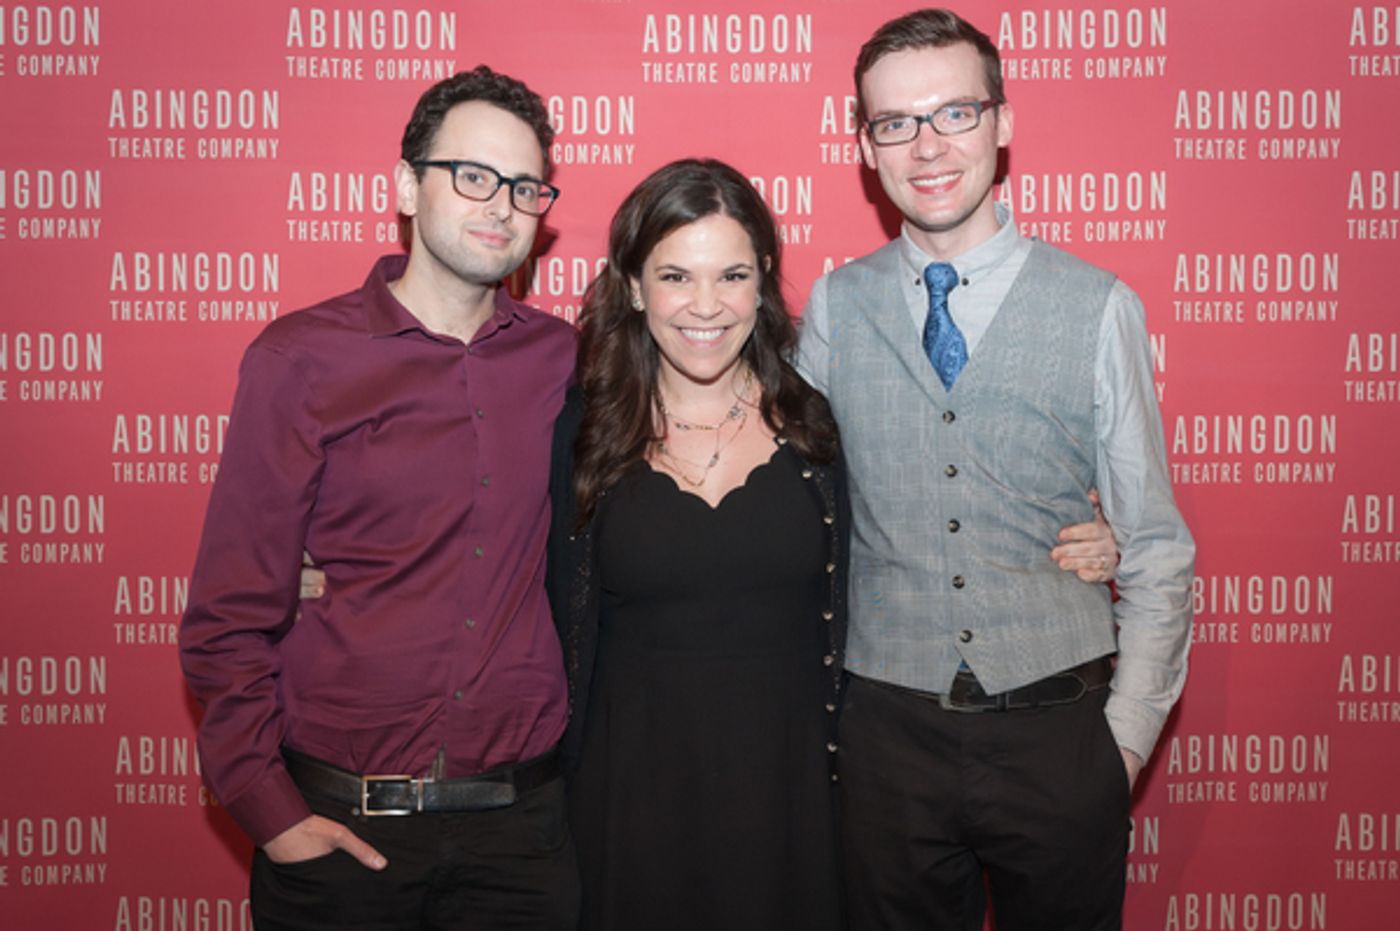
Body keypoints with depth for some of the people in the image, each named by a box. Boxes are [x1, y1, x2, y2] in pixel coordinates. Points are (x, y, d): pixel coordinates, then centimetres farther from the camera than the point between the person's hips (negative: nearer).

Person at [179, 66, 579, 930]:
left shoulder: (561, 359, 2)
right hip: (339, 825, -2)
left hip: (520, 822, 3)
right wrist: (268, 808, -8)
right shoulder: (302, 357, -6)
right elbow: (231, 614, -5)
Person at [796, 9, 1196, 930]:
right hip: (889, 726, 1)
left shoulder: (1099, 308, -4)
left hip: (1057, 727, -1)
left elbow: (1155, 546, 0)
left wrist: (1128, 733, -2)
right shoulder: (834, 308, 0)